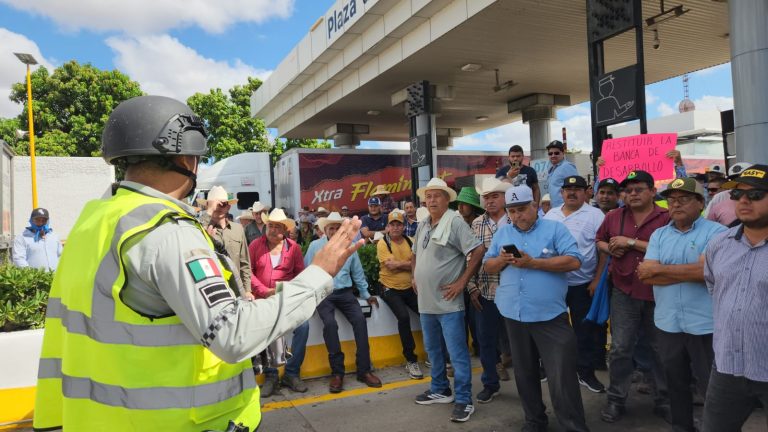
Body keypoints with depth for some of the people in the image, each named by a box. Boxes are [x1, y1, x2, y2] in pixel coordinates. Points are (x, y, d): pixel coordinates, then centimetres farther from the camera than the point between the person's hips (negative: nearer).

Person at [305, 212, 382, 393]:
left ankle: (364, 370, -12)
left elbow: (357, 273, 17)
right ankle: (337, 372, -16)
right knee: (330, 323, -29)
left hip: (345, 293, 3)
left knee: (360, 320, -22)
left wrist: (366, 294, 17)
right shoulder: (315, 246, 2)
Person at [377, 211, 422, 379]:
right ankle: (411, 360, -11)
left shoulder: (410, 242, 7)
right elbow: (391, 265, -19)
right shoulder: (382, 244, -6)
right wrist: (410, 263, -8)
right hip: (391, 289, -4)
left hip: (409, 288, 4)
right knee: (404, 316, -27)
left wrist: (399, 263, -14)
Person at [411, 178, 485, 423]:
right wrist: (414, 277, 15)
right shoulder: (422, 226, 11)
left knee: (457, 353, -1)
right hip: (426, 301, 8)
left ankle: (464, 400, 9)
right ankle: (440, 390, 34)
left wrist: (461, 282, -17)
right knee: (432, 349, 18)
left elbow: (478, 251, -18)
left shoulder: (454, 222, -12)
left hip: (448, 302, -8)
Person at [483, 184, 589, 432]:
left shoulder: (555, 229, -2)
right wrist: (502, 260, -11)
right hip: (513, 315, 5)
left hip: (550, 316, -4)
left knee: (562, 377, -3)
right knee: (524, 373, 17)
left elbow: (574, 261, -12)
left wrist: (534, 263, -18)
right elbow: (487, 266, 11)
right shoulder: (502, 233, 10)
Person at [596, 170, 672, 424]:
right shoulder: (613, 217, 6)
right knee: (620, 348, 7)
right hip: (624, 292, 2)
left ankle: (664, 401, 29)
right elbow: (599, 240, 21)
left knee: (662, 349, 12)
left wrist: (631, 242, -18)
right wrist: (610, 249, -2)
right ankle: (616, 400, 20)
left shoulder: (667, 218, -7)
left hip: (659, 293, -2)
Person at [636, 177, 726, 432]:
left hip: (705, 325, -5)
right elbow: (645, 275, -5)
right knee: (675, 382, 20)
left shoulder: (716, 232, -8)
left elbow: (706, 270, -23)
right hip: (667, 323, 5)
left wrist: (659, 269, -12)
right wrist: (690, 271, -15)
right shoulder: (658, 235, 6)